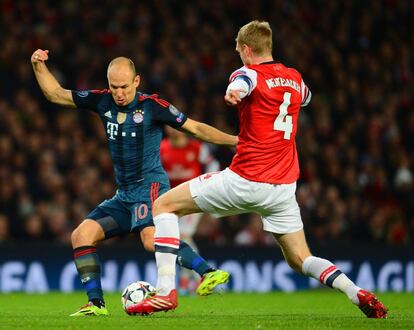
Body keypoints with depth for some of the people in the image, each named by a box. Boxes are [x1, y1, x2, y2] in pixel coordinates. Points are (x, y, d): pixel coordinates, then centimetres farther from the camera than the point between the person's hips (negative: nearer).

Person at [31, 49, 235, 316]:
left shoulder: (152, 106, -9)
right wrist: (39, 66, 0)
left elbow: (196, 128, -4)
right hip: (124, 195, 7)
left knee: (152, 240, -33)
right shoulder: (103, 101, 6)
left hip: (150, 186, -7)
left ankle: (209, 273, -33)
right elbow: (56, 94, 13)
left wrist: (233, 140, -13)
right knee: (81, 235, -5)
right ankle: (96, 303, 0)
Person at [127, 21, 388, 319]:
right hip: (284, 188, 6)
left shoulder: (251, 73, -6)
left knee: (164, 205, 5)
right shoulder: (295, 79, 13)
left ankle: (166, 291, -5)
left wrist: (234, 92, -56)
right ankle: (359, 294, -8)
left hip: (245, 180, -6)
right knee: (300, 259, 16)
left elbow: (240, 84, -33)